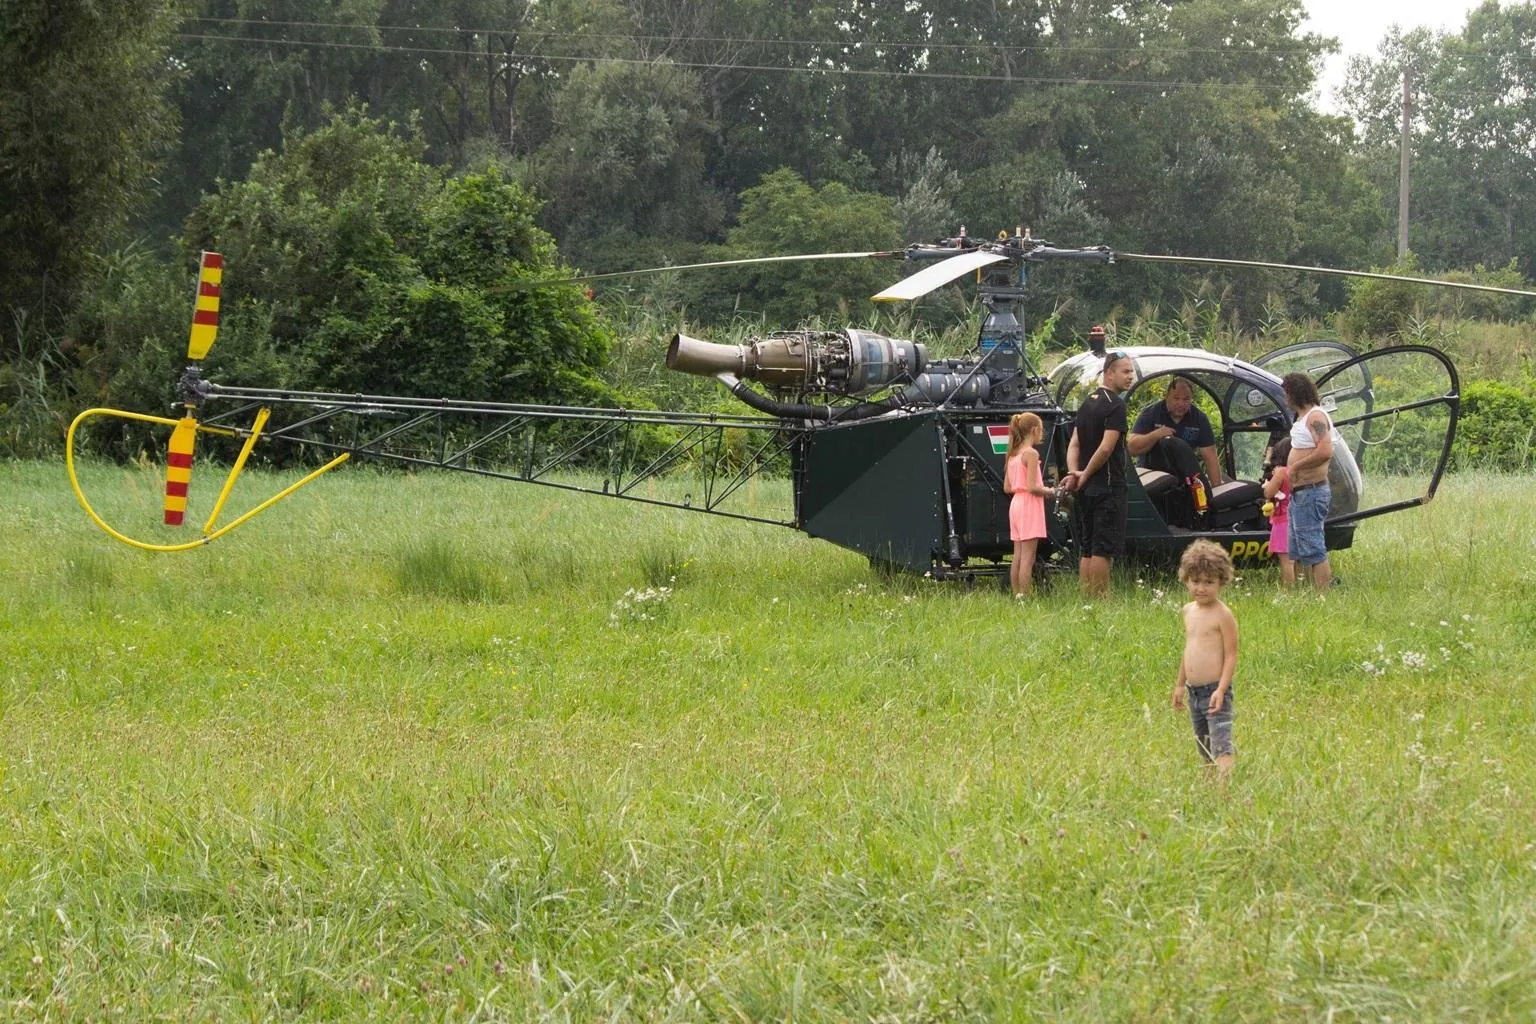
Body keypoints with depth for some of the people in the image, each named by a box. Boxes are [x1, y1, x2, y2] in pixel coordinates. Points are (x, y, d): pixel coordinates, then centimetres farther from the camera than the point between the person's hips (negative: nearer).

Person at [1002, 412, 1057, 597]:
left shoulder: (1013, 455, 12)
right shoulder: (1031, 454, -13)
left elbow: (1007, 488, 13)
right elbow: (1032, 486, -19)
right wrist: (1048, 491, -2)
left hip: (1016, 504, 8)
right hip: (1029, 505, -8)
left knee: (1018, 557, 10)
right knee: (1028, 558, -9)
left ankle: (1017, 596, 11)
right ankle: (1025, 597, -11)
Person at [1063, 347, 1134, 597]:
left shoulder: (1088, 403, 16)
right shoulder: (1115, 405, -12)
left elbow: (1074, 444, 11)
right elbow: (1106, 448, -19)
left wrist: (1074, 473, -3)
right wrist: (1085, 475, -9)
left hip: (1086, 490, 8)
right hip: (1108, 487, -8)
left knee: (1086, 549, 10)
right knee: (1104, 549, -8)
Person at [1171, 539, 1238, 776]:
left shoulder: (1222, 615, -12)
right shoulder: (1189, 611, 12)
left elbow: (1231, 654, -13)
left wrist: (1221, 689, -21)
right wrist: (1180, 684, 24)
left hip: (1215, 690, -8)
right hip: (1194, 692, 8)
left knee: (1220, 745, -17)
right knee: (1203, 748, 14)